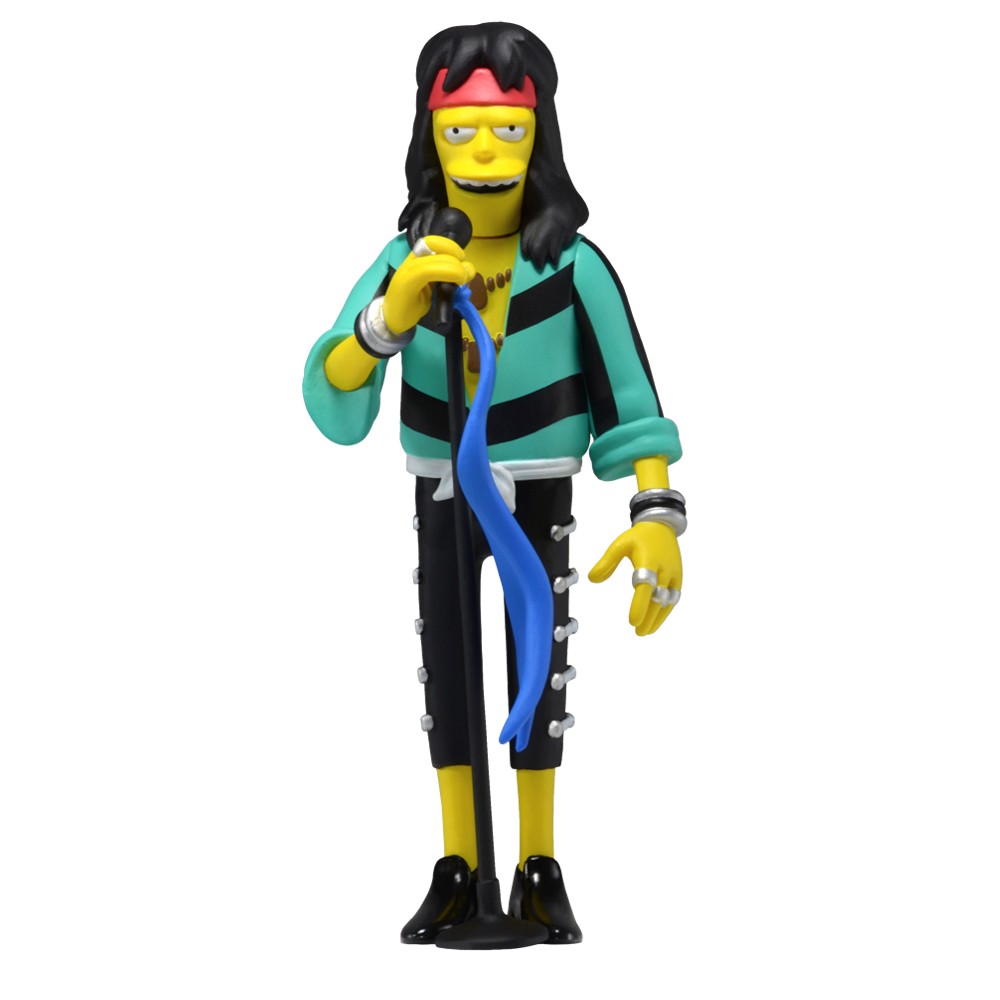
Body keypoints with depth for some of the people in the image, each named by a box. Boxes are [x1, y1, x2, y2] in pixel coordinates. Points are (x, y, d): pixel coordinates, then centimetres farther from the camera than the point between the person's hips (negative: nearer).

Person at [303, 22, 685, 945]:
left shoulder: (573, 266, -20)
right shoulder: (405, 263, -16)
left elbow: (631, 397, -16)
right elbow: (332, 406, -23)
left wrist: (657, 518, -27)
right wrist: (390, 316, -42)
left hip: (539, 502, -2)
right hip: (443, 501, 2)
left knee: (536, 677, 2)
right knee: (447, 677, 5)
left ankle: (541, 874, 15)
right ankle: (456, 874, 16)